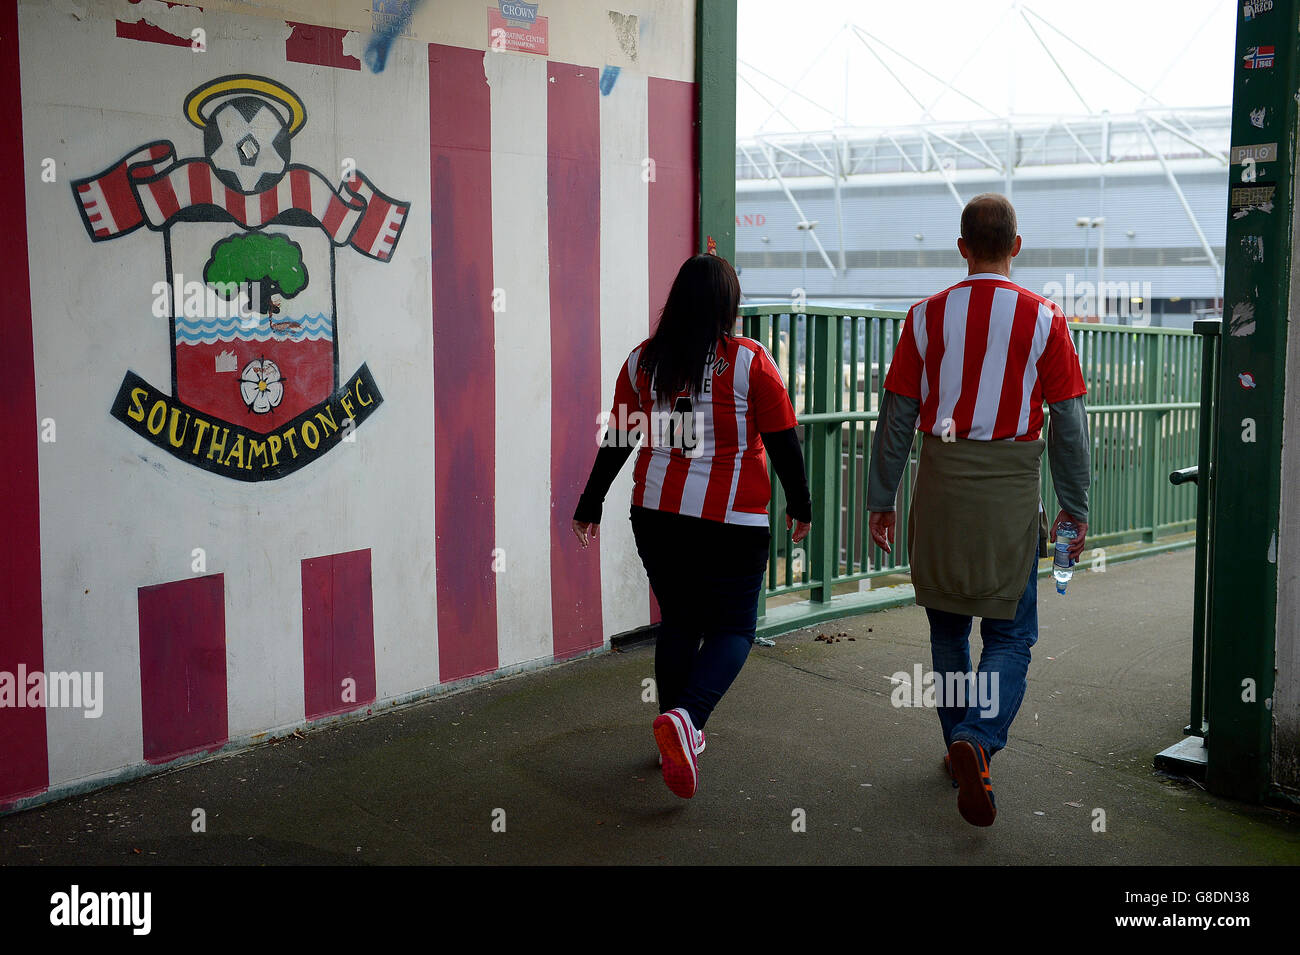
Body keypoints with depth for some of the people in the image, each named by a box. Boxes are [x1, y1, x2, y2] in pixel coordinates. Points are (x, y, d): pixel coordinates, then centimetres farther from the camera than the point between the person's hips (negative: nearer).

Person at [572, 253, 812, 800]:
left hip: (657, 512, 4)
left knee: (678, 621, 18)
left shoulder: (643, 361, 2)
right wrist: (800, 506, 10)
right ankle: (685, 718, -18)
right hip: (731, 519, -4)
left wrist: (590, 506, 17)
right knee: (732, 627, 6)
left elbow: (617, 441, 7)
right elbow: (782, 443, -4)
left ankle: (679, 737, 24)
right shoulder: (750, 361, -7)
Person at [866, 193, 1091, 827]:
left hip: (939, 490, 2)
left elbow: (896, 418, 3)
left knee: (947, 630, 17)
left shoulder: (927, 316, 1)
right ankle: (978, 742, -17)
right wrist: (1075, 508, 8)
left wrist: (881, 501, 11)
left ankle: (959, 750, 26)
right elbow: (1068, 424, -1)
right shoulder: (1043, 319, -2)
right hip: (1011, 497, -2)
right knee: (1009, 638, 5)